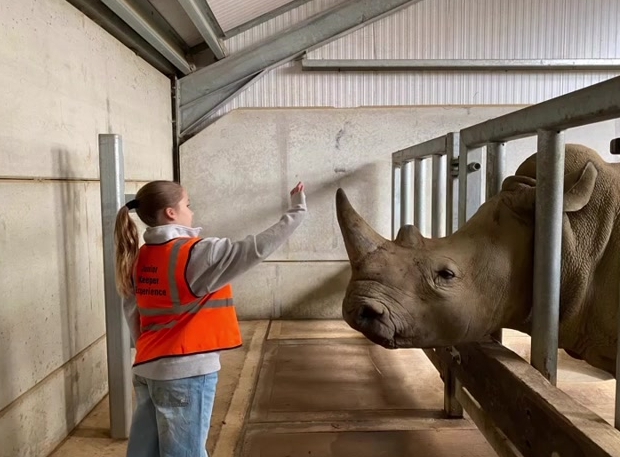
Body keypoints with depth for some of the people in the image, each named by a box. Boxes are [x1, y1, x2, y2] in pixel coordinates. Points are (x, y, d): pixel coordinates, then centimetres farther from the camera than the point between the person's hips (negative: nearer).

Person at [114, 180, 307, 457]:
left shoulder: (140, 258, 5)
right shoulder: (197, 254, -17)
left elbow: (132, 311, 12)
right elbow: (257, 248, -20)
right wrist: (297, 210, -11)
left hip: (147, 369, 8)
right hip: (186, 372, -7)